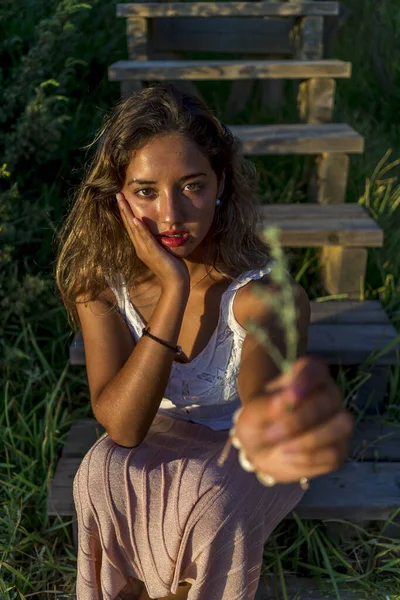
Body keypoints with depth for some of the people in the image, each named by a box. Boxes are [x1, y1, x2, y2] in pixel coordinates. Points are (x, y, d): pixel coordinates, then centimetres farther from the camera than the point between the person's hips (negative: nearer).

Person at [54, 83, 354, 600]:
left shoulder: (263, 292, -28)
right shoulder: (99, 283, -19)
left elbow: (263, 382, -51)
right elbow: (121, 426, -29)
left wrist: (267, 426, -77)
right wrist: (173, 290, -38)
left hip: (237, 450, -1)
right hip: (155, 438, 2)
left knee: (212, 502, -31)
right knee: (102, 476, -28)